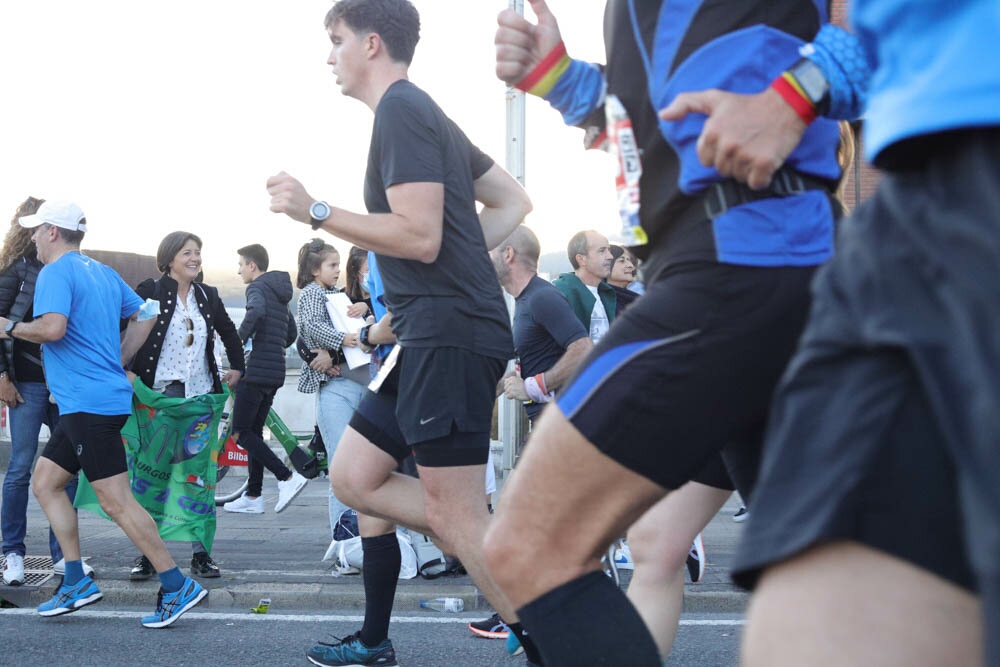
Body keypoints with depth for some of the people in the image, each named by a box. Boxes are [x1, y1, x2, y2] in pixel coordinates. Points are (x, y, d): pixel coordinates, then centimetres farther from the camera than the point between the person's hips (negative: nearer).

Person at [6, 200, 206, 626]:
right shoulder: (103, 273, 16)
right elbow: (144, 317, 22)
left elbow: (52, 328, -26)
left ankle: (178, 587, -6)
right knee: (46, 481, 15)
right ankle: (76, 582, 14)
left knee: (116, 501, -8)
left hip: (89, 403, -10)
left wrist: (10, 328, -8)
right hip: (94, 399, 10)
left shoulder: (55, 273, -11)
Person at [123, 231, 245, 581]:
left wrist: (237, 368, 21)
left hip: (202, 395, 4)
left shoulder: (208, 296, 11)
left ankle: (201, 554, 8)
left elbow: (229, 332, 26)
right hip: (160, 395, -4)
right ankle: (147, 554, 6)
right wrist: (127, 373, -15)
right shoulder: (149, 292, -4)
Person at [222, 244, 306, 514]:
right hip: (276, 372, 9)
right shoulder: (280, 292, 20)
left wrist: (240, 338, -21)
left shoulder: (257, 287, -8)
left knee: (241, 434, -6)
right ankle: (253, 496, 14)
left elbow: (256, 311, -31)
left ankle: (287, 477, -16)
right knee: (255, 431, 13)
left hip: (256, 370, -9)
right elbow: (292, 333, 27)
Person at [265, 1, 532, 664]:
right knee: (355, 476, 12)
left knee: (455, 517, -9)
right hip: (434, 333, 11)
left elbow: (420, 237, -20)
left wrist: (315, 211, -14)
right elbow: (513, 201, 25)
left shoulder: (401, 111, -11)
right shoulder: (426, 114, 21)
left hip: (448, 331, -11)